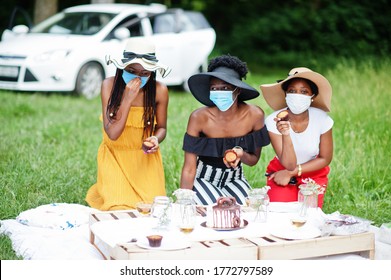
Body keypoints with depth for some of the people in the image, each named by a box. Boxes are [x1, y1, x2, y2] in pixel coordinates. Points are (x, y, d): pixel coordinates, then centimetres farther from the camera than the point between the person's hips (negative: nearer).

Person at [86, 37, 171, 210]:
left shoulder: (159, 90, -12)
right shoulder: (110, 85, -15)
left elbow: (161, 127, 4)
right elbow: (112, 133, -21)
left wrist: (156, 139, -20)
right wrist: (128, 99, -29)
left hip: (145, 158, 1)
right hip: (115, 157, -1)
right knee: (119, 207, -15)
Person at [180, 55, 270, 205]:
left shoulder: (255, 115, -13)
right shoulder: (199, 118, -20)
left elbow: (254, 159, -1)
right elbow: (189, 168, -17)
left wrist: (242, 155, -24)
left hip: (234, 179, 3)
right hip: (203, 179, -3)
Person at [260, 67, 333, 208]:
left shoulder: (322, 120, -19)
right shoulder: (274, 121, -23)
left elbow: (325, 158, -7)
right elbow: (289, 164, -24)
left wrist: (292, 172, -13)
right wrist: (285, 135, -41)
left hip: (313, 174, 1)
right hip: (281, 172, -1)